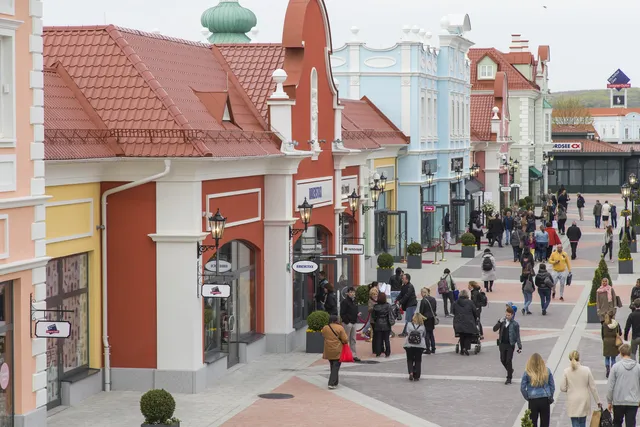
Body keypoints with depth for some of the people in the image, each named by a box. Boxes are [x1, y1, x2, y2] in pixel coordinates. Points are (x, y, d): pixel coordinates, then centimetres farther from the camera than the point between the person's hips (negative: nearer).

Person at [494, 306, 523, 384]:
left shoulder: (515, 324, -7)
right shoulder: (502, 321, 2)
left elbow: (517, 336, -4)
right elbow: (494, 329, -4)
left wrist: (520, 346, -5)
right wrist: (499, 322, -19)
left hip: (510, 345, -4)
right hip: (502, 344, 4)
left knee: (508, 361, -6)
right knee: (503, 360, 11)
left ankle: (509, 378, 3)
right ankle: (510, 370, 38)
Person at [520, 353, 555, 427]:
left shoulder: (527, 373, -8)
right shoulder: (547, 371, -3)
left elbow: (522, 388, -5)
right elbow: (552, 386, 4)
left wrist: (527, 398, 8)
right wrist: (550, 397, 16)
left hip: (533, 401, -1)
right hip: (545, 401, 1)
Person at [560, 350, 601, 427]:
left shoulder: (566, 371, -8)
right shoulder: (586, 370, -6)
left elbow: (562, 388, -4)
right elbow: (593, 387, -2)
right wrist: (598, 401, 7)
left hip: (573, 402, -1)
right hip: (584, 401, 1)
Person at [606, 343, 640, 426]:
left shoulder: (616, 366, -7)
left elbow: (610, 386, -4)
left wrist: (609, 401, 5)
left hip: (618, 401, -1)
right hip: (633, 402, 1)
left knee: (617, 423, 16)